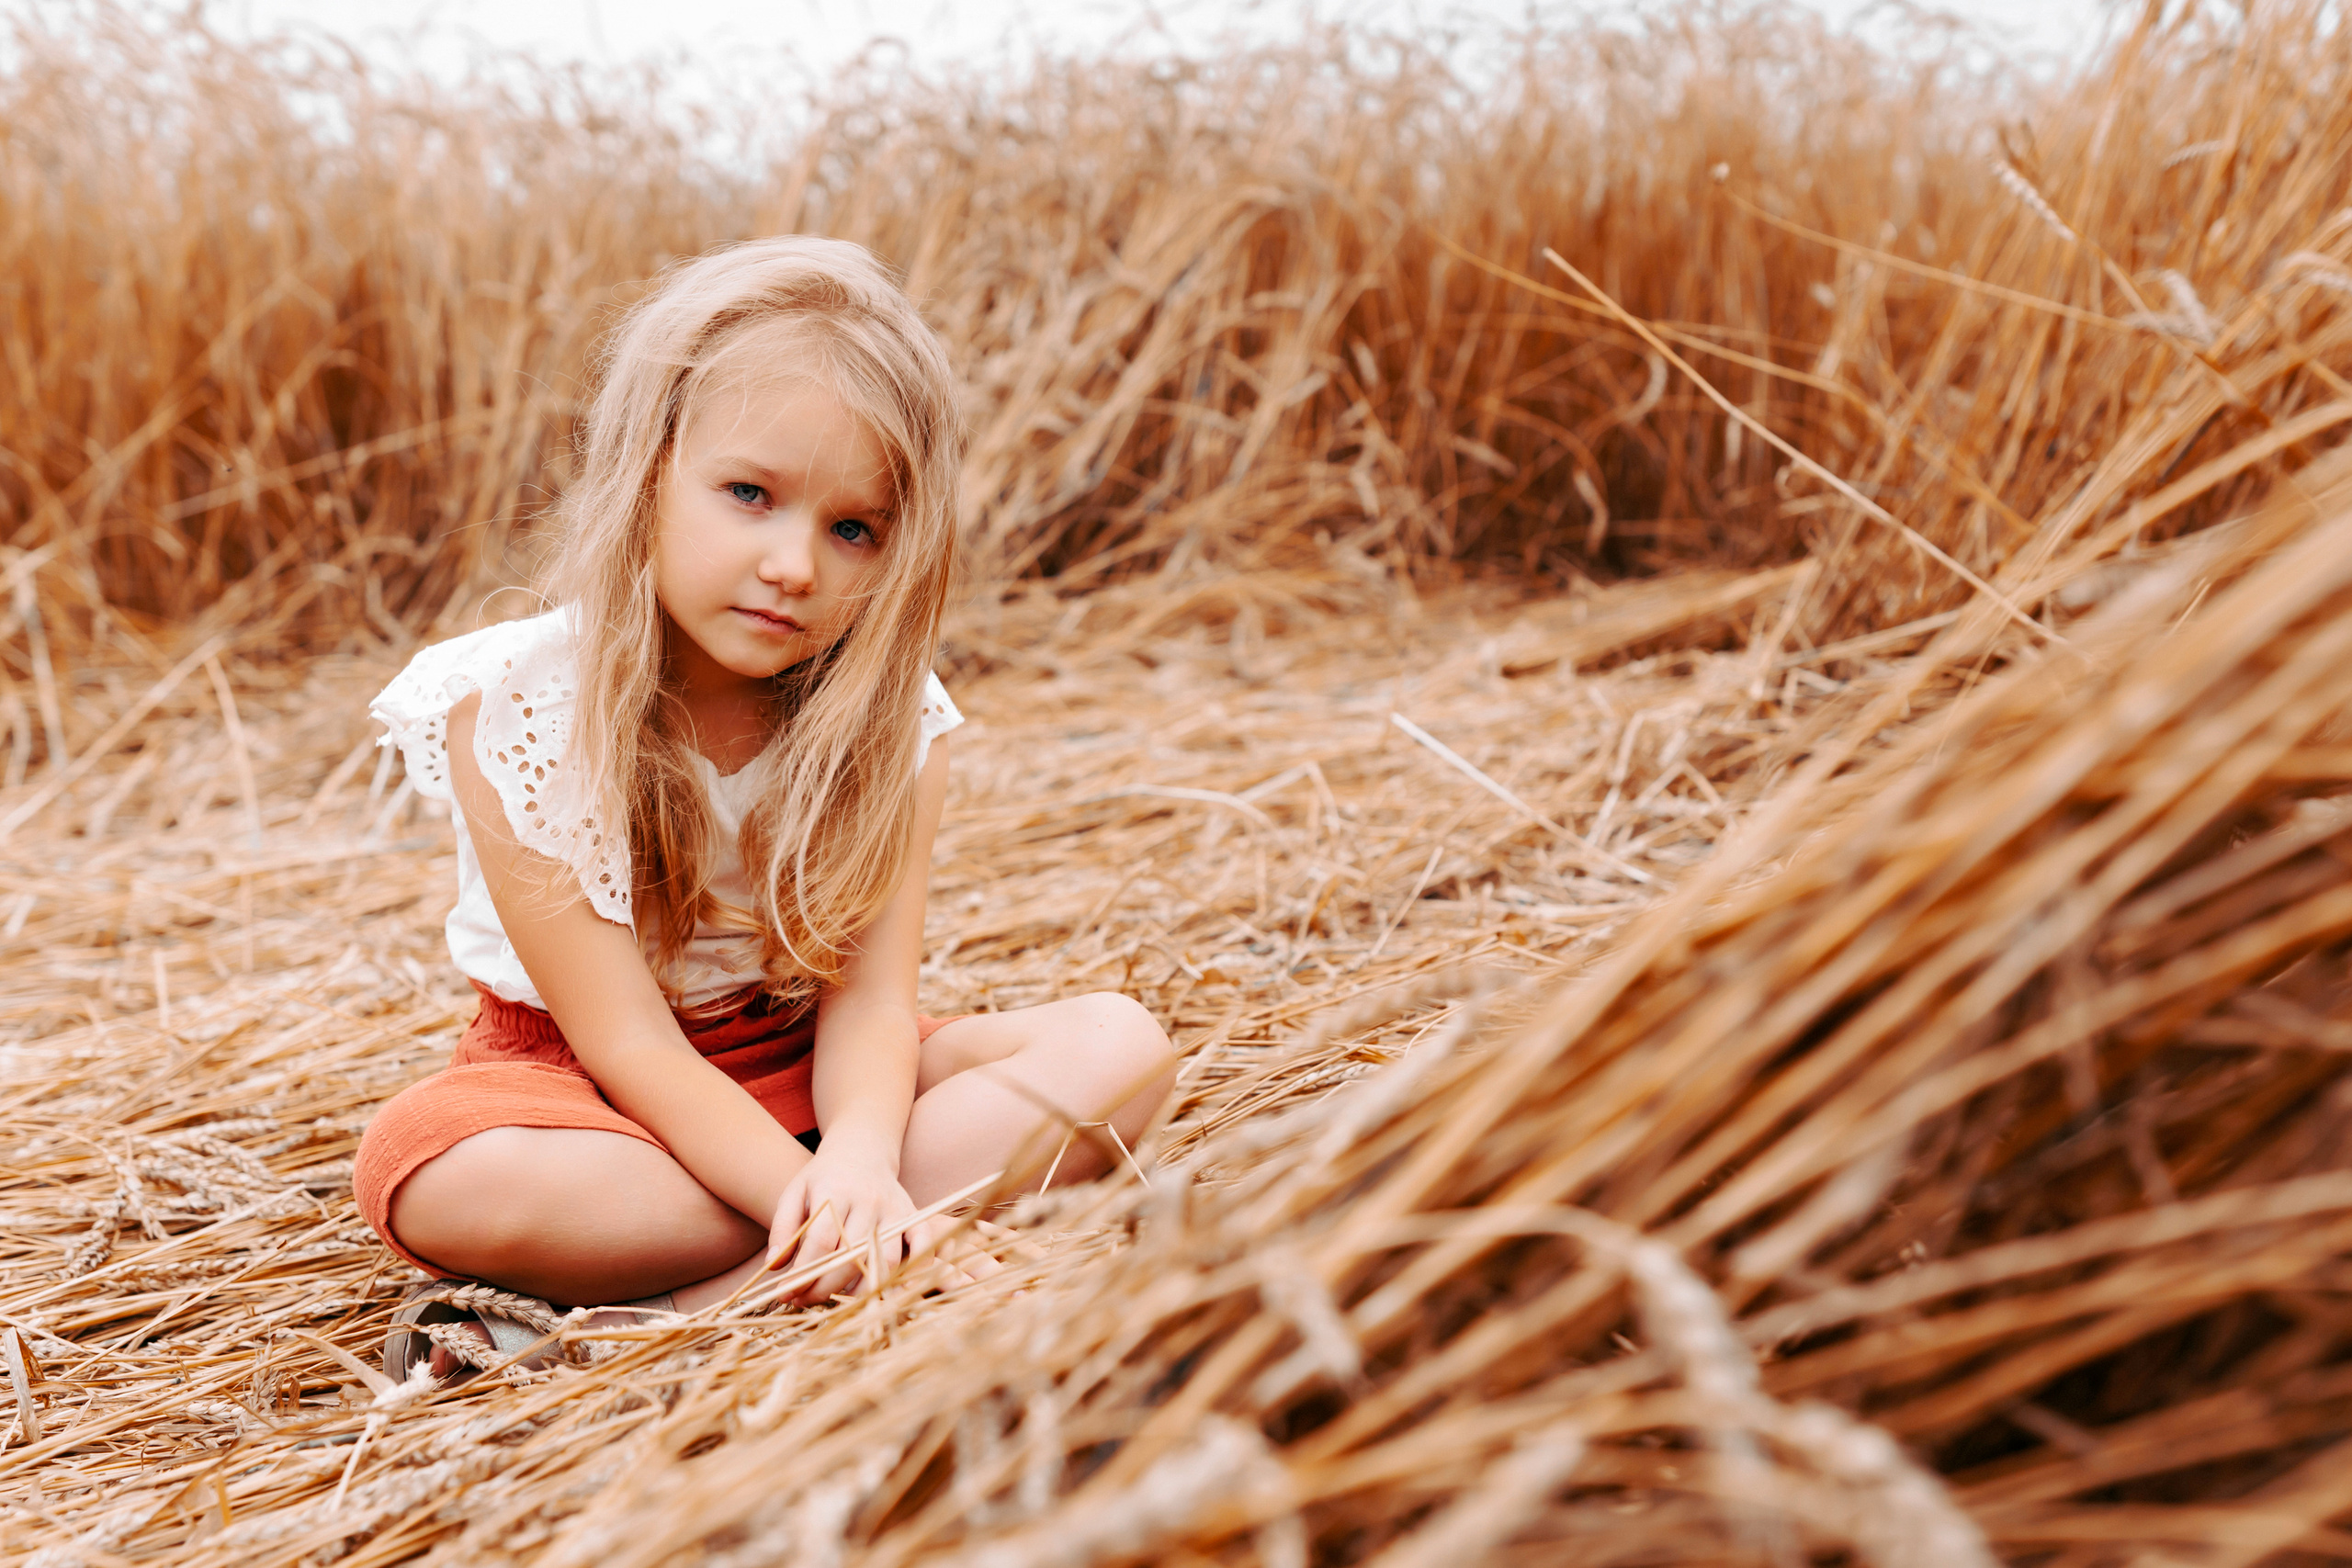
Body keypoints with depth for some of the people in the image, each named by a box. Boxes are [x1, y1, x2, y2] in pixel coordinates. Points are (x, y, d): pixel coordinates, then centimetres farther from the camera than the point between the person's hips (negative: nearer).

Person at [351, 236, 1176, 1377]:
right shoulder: (512, 708, -20)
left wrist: (861, 1157, -41)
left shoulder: (889, 719, -10)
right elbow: (630, 1042, -23)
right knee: (437, 1177, -37)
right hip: (590, 1088, -3)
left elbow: (867, 998, -18)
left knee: (1119, 1047, -21)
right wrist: (815, 1196, -37)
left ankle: (697, 1304, -27)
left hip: (809, 1072, 3)